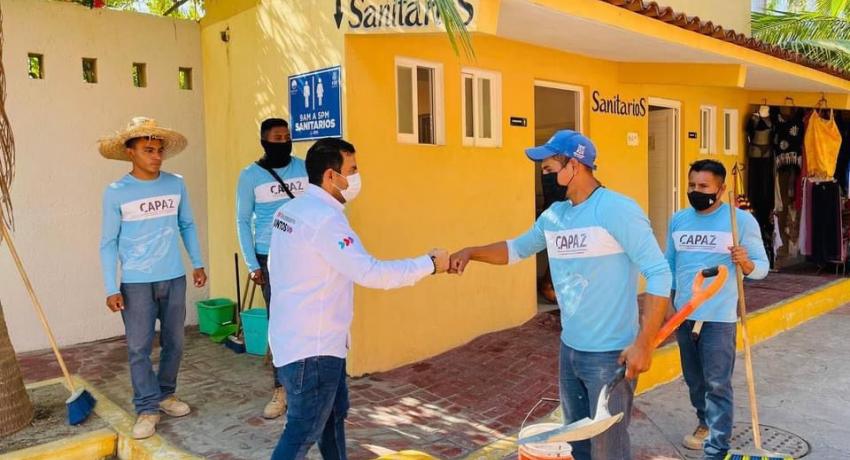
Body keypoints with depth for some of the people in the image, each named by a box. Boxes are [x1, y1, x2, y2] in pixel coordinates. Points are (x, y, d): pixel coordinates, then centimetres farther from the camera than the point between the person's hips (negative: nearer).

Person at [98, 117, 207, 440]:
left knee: (174, 343, 12)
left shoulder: (176, 185, 0)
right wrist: (111, 288, -7)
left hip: (174, 278, 3)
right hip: (136, 282, -3)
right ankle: (147, 409, 14)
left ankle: (165, 394, 31)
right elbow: (109, 242, -4)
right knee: (139, 348, 1)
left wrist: (198, 263, 9)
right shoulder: (115, 192, -7)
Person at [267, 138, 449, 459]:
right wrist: (430, 264, -18)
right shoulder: (324, 218, -23)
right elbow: (370, 273, -27)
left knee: (334, 413, 22)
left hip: (306, 337, 10)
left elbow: (276, 267, 15)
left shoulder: (291, 209, 7)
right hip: (311, 345, -10)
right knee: (304, 431, 2)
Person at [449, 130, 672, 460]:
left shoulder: (617, 210, -17)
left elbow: (659, 274, -18)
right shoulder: (553, 216, 6)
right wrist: (471, 252, 7)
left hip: (611, 355, -7)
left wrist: (643, 343, -22)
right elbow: (518, 248, 22)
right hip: (569, 350, 8)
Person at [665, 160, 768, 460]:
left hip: (719, 317, -5)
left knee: (717, 384, -2)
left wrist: (745, 262, -28)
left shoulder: (742, 220, -8)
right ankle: (705, 423, 41)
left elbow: (762, 267, -6)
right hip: (683, 314, 5)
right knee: (694, 379, 19)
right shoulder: (678, 220, 5)